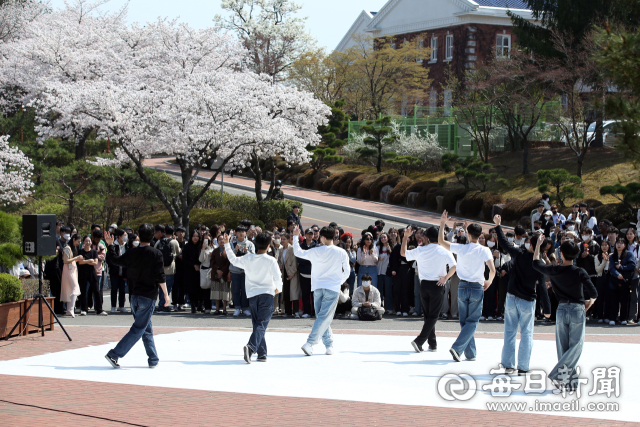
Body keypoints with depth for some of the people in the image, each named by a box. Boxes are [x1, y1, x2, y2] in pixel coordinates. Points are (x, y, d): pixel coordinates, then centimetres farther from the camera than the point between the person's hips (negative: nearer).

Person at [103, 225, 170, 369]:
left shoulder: (132, 253, 1)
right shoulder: (156, 254, -9)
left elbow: (115, 260, 14)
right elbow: (160, 277, -12)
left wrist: (110, 245, 27)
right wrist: (166, 295, -5)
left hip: (134, 296, 5)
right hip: (148, 296, -5)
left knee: (147, 329, 15)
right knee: (139, 329, -2)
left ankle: (153, 360, 17)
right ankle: (114, 354, -11)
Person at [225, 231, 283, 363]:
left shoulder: (247, 259, 3)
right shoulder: (271, 260, -7)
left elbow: (233, 260, 20)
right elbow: (278, 278, -9)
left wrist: (227, 244, 31)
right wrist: (278, 289, 13)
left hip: (252, 295, 4)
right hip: (267, 294, -4)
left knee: (257, 324, 14)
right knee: (261, 324, -9)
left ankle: (262, 354, 14)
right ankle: (251, 346, -32)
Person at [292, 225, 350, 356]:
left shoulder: (316, 251, -1)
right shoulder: (341, 253, -2)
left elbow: (298, 252, 11)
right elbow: (347, 272, 4)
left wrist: (295, 236, 24)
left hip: (318, 287, 2)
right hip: (333, 288, -2)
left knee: (321, 317, 13)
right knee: (324, 318, -6)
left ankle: (329, 344, 13)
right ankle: (309, 343, -17)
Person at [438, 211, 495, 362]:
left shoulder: (461, 248, -5)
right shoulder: (484, 250, -9)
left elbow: (441, 241, 2)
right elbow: (492, 270, -14)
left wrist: (442, 223, 11)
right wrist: (489, 281, 6)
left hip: (463, 287, 2)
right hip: (477, 288, -2)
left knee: (464, 321, 12)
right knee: (472, 321, 2)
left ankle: (470, 353, 12)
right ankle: (457, 348, -15)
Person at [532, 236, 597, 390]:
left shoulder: (554, 271, -3)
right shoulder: (579, 272, -11)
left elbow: (536, 264, 15)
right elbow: (593, 294, -14)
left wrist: (538, 246, 25)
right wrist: (589, 302, 8)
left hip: (561, 310, 3)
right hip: (577, 310, -3)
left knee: (562, 347, 9)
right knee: (576, 345, 1)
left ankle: (568, 380, 9)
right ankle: (558, 373, -13)